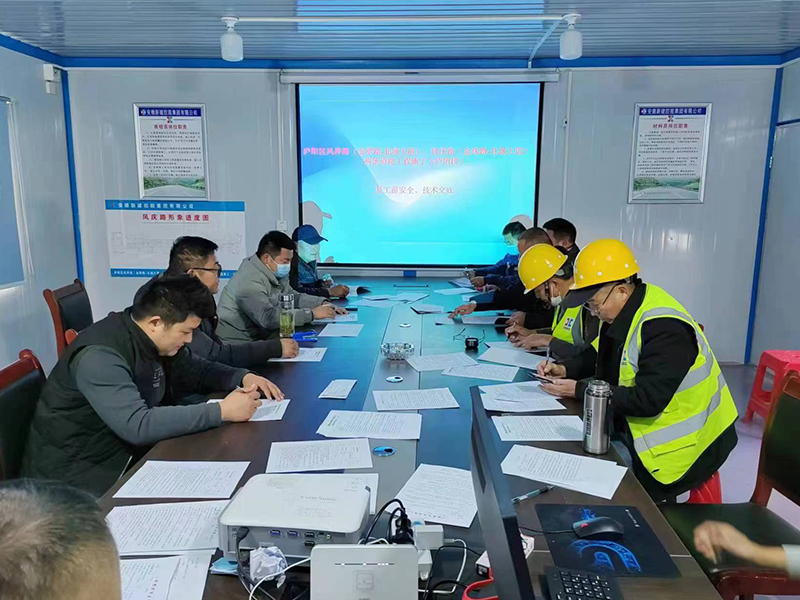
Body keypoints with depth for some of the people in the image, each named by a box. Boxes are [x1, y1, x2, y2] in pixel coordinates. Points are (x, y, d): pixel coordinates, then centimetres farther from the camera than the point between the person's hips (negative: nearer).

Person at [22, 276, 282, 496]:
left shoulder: (157, 341, -2)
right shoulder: (99, 355, -27)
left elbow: (197, 370, 13)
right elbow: (137, 425, -36)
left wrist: (244, 377, -6)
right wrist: (222, 411, -34)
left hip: (128, 456, 8)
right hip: (76, 477, -8)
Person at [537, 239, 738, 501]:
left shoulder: (664, 328, -29)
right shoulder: (624, 310, -2)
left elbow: (647, 400, -32)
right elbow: (602, 356, 13)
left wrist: (579, 390, -26)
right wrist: (564, 369, -6)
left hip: (686, 446, -8)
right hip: (649, 434, 8)